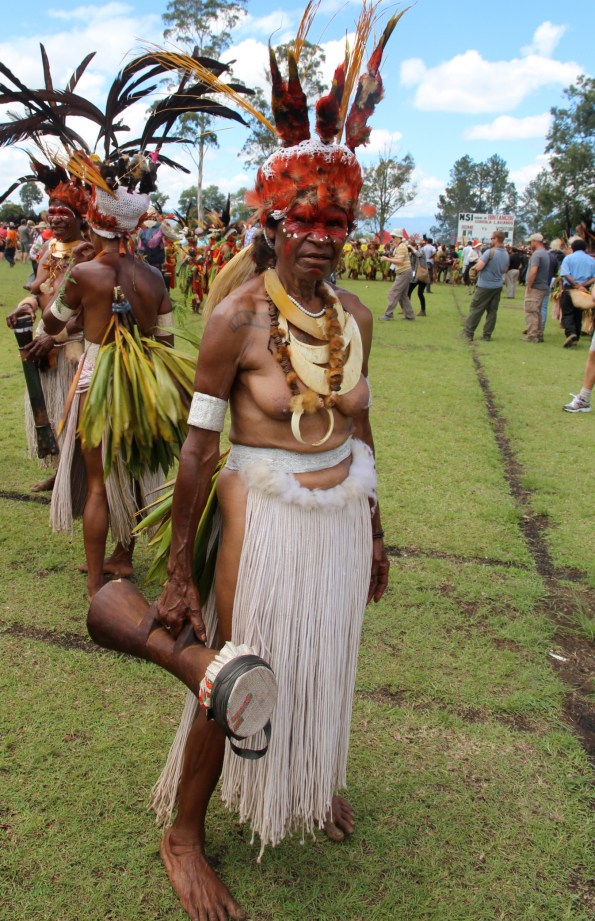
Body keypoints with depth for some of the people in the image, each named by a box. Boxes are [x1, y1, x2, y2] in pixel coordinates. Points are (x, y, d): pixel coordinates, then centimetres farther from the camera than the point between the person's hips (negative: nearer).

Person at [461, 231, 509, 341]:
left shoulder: (490, 252, -17)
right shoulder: (506, 254, 6)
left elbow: (479, 267, -19)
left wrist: (480, 260, 0)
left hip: (485, 286, -6)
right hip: (498, 286, 6)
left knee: (475, 309, 1)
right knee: (492, 311, 8)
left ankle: (468, 333, 2)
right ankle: (487, 335, 9)